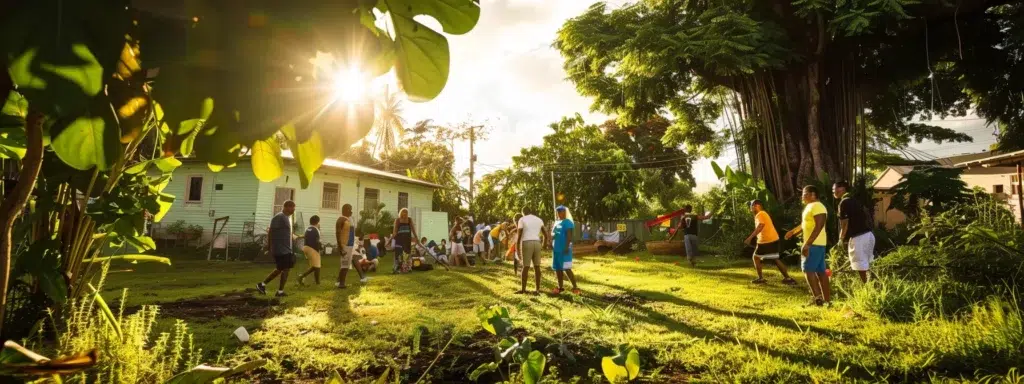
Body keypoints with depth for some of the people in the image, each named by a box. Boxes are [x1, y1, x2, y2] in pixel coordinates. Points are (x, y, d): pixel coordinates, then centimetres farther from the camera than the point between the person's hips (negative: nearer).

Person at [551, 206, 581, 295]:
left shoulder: (567, 222, -9)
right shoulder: (556, 222, 17)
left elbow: (569, 235, -17)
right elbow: (553, 234, 24)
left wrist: (567, 247, -25)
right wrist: (551, 244, 9)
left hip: (564, 249, -9)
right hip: (556, 249, 9)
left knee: (566, 269, -12)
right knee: (557, 269, 10)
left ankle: (575, 287, -8)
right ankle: (560, 287, 18)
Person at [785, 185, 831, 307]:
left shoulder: (817, 207, -16)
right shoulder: (809, 206, 16)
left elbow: (818, 227, -24)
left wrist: (807, 244, -27)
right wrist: (793, 231, 35)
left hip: (815, 244, -10)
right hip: (813, 244, 10)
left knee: (808, 269, -9)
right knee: (820, 271, 9)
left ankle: (817, 297, -9)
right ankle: (827, 299, 11)